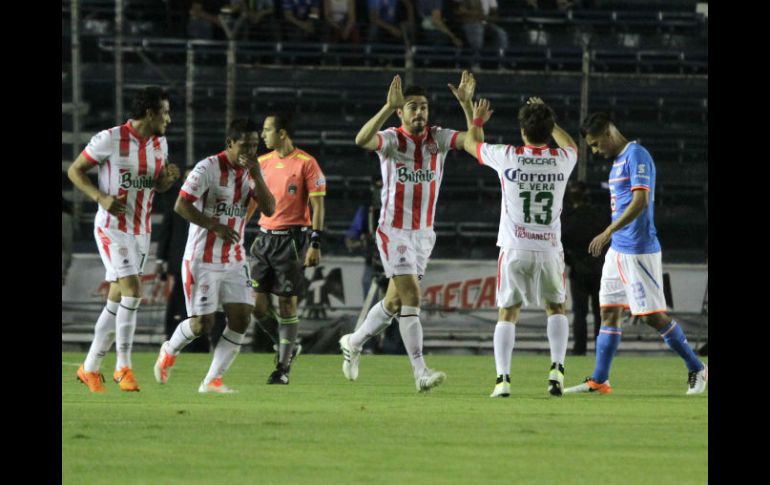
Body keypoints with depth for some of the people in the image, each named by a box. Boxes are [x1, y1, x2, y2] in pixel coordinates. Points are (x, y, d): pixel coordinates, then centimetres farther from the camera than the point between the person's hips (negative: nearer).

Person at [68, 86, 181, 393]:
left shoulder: (160, 143, 7)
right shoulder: (110, 139, -13)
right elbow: (75, 171, -6)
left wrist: (168, 178, -4)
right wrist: (101, 197, -20)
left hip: (141, 230, 7)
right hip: (112, 227, -7)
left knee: (116, 302, 8)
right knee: (132, 290, -20)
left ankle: (90, 368, 17)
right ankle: (123, 366, -14)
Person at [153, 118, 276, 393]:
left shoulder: (252, 171, 5)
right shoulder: (208, 168, -13)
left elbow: (269, 209, -4)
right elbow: (181, 206, -16)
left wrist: (256, 175, -16)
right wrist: (215, 227, -21)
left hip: (234, 260, 6)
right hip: (203, 259, -6)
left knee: (241, 319, -8)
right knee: (202, 323, -6)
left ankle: (213, 380, 1)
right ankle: (169, 352, 26)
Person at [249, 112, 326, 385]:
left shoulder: (306, 163, -7)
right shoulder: (262, 163, 10)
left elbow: (317, 205, -8)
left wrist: (315, 244, -13)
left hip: (291, 239, -6)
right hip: (264, 237, 6)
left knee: (287, 302, -4)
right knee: (257, 304, -1)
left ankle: (283, 367, 2)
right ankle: (288, 346, 22)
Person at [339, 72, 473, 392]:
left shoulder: (437, 138, 0)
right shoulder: (392, 139, -12)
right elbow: (362, 140, -33)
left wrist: (468, 105, -29)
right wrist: (388, 107, -42)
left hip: (425, 233, 5)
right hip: (394, 231, -5)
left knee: (395, 300, 15)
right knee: (411, 296, -15)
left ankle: (353, 344, 37)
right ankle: (420, 372, -17)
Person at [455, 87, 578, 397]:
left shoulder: (507, 157, -6)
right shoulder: (562, 160, 0)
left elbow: (471, 144, 15)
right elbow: (570, 144, 28)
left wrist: (475, 120, 35)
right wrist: (547, 119, 39)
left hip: (515, 248, -1)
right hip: (550, 248, 1)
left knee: (507, 313, 7)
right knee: (556, 308, 18)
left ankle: (503, 378, -5)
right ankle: (557, 368, 0)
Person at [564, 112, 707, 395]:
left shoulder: (637, 155, -14)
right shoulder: (618, 160, 16)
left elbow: (640, 201, -23)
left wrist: (609, 232, -27)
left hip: (638, 251, -10)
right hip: (618, 250, 10)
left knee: (652, 315, -7)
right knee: (609, 312, 8)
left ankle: (697, 371, 4)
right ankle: (599, 381, 11)